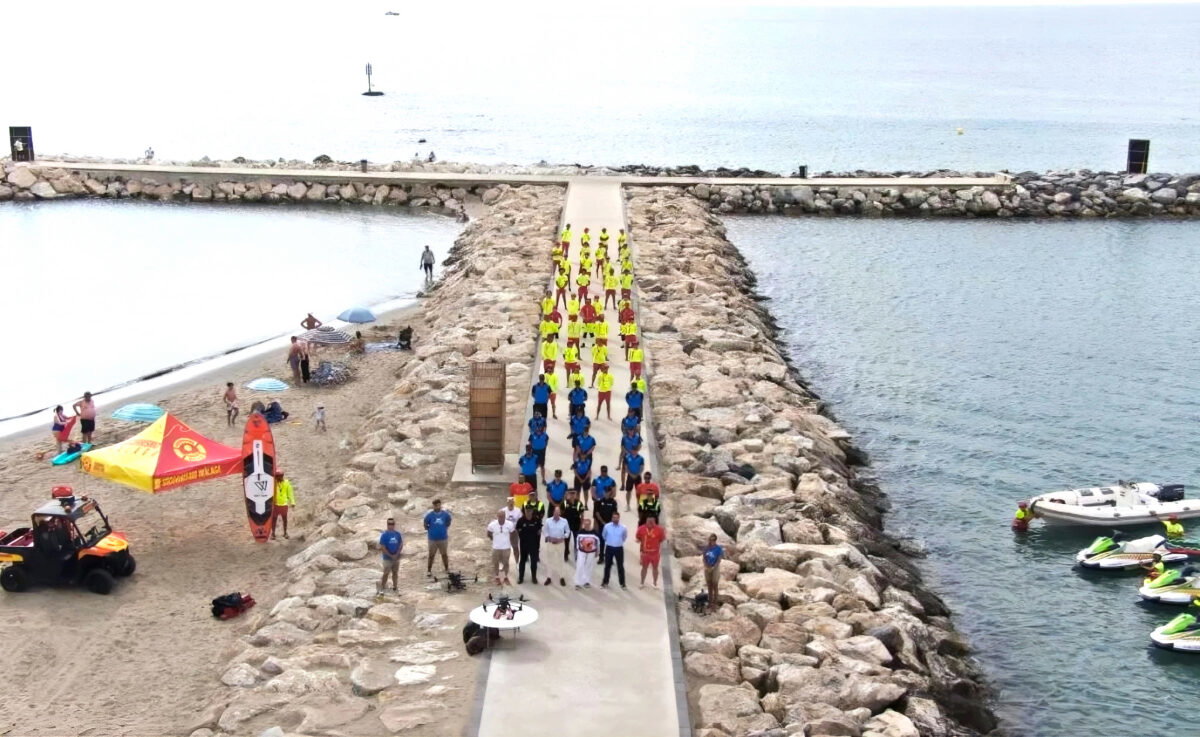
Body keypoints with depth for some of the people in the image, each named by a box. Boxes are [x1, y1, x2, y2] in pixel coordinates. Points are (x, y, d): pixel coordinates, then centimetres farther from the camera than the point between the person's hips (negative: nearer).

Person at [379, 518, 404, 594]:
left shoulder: (398, 534, 0)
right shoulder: (384, 535, -12)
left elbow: (401, 545, 2)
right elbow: (382, 547, -14)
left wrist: (396, 554, -10)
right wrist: (391, 555, -15)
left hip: (396, 557, 4)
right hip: (387, 558, -4)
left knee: (395, 572, 14)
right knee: (386, 573, -3)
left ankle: (395, 586, 27)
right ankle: (382, 588, 4)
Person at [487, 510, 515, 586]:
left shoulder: (509, 524, -17)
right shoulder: (492, 525, -17)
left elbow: (512, 534, 2)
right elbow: (489, 535, 1)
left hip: (506, 547, 0)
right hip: (496, 548, 0)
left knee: (506, 563, 15)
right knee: (495, 563, 13)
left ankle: (505, 577, 33)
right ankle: (496, 577, 32)